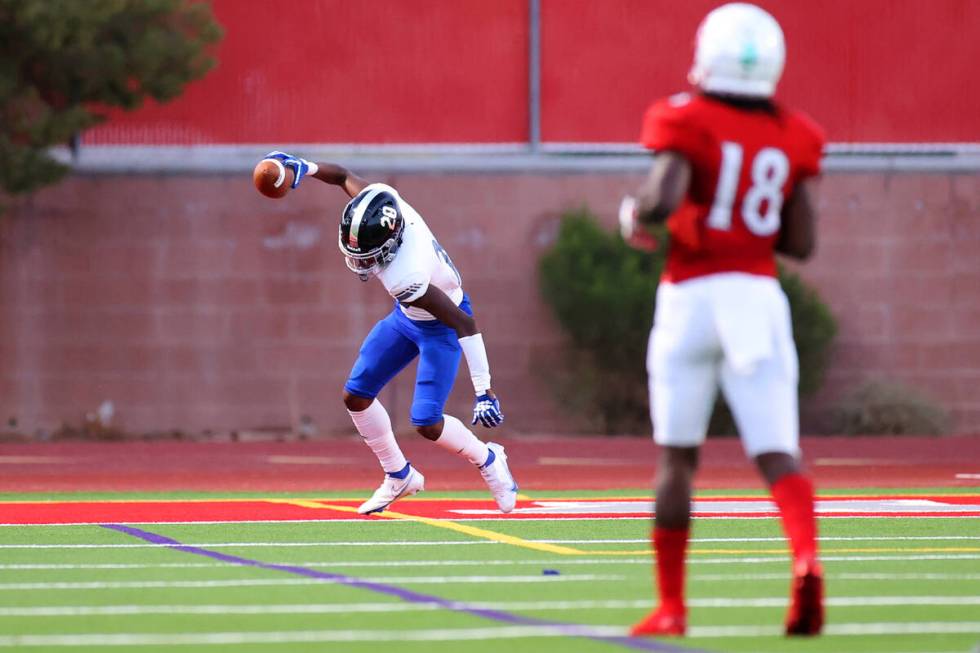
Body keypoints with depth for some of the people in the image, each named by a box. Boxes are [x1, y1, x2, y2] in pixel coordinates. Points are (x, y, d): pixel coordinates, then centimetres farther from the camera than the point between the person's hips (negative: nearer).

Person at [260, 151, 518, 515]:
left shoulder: (406, 277, -43)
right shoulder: (381, 204, -26)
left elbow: (465, 324, -39)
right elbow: (344, 177, -5)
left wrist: (483, 392, -36)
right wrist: (304, 168, -24)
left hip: (440, 326, -8)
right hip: (408, 316, 8)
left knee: (427, 424, -13)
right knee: (355, 396, 5)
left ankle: (488, 461, 17)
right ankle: (399, 476, 24)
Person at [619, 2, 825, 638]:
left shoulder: (688, 122, -5)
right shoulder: (792, 138, 7)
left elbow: (662, 200, -20)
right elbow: (802, 243, 7)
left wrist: (634, 210, 2)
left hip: (693, 295, -2)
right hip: (760, 297, 2)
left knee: (677, 457, 9)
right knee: (777, 453, -2)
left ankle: (671, 606, 13)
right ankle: (807, 559, -30)